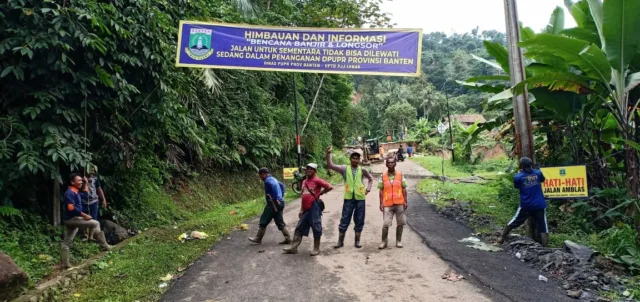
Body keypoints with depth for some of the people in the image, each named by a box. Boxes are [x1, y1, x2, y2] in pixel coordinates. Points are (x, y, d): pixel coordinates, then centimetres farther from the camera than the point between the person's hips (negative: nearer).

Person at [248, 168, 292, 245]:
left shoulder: (268, 180, -11)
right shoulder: (273, 179, 19)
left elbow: (274, 186, -29)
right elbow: (282, 186, 30)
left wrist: (276, 199, -27)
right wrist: (281, 196, 25)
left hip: (274, 203, -9)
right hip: (280, 202, 9)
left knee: (264, 221, 3)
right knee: (280, 222, 11)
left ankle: (258, 238, 13)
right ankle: (288, 239, 7)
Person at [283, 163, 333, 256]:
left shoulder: (317, 180, -7)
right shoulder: (304, 182, 16)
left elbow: (330, 187, -16)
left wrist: (320, 193, -7)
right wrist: (301, 209, 16)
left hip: (314, 208, -8)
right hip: (306, 209, 8)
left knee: (316, 228, 0)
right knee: (299, 228, 8)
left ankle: (316, 249, 9)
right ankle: (293, 247, 12)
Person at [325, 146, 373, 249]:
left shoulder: (362, 170, 4)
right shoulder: (345, 169, 0)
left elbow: (371, 178, 19)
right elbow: (330, 165, -6)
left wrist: (368, 188, 3)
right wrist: (328, 153, -15)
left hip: (360, 198, 1)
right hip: (348, 198, -1)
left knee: (359, 220, 8)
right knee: (345, 220, 3)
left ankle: (357, 241, 20)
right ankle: (340, 241, 12)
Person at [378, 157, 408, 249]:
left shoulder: (400, 175, 4)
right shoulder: (383, 176, 3)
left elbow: (404, 189, 5)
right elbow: (381, 191, 4)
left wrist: (405, 201, -1)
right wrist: (381, 203, -1)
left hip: (399, 203, 1)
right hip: (387, 204, -1)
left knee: (400, 223, 7)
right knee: (386, 224, -4)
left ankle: (398, 241, 19)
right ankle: (384, 242, 8)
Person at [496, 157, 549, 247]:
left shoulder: (518, 177, -9)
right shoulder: (538, 173, -2)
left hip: (525, 206, 0)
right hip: (539, 205, 0)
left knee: (514, 222, 17)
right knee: (543, 228, 3)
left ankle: (502, 239, 26)